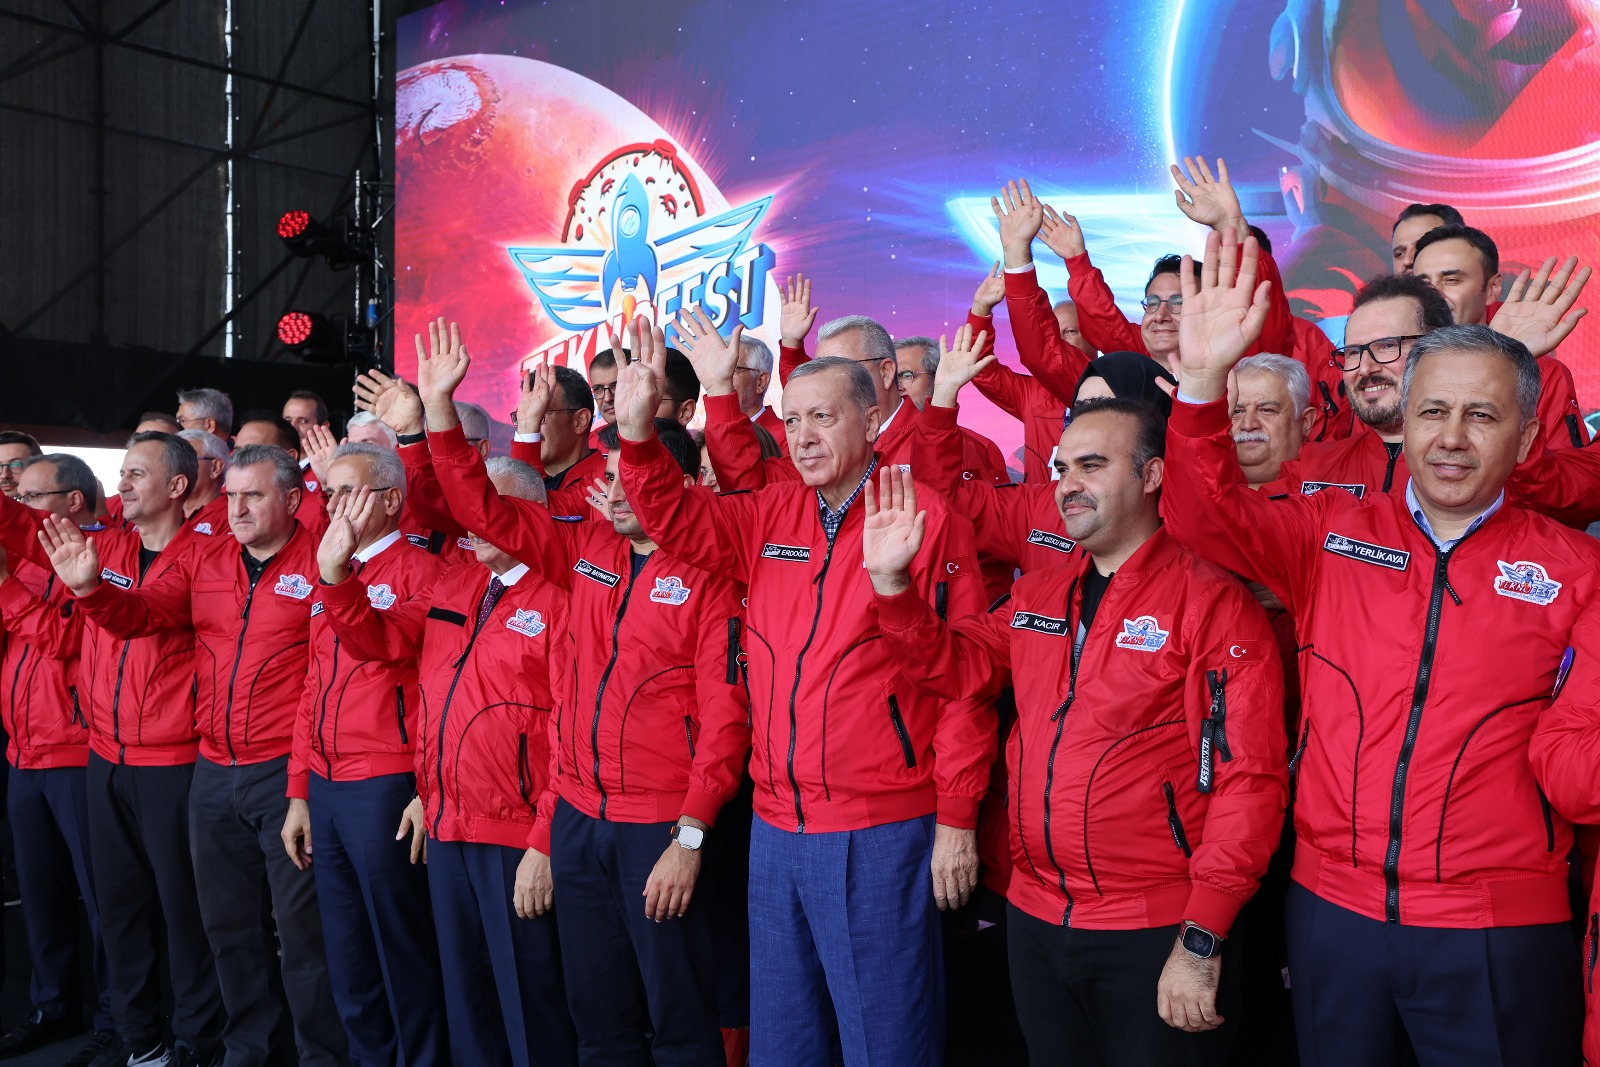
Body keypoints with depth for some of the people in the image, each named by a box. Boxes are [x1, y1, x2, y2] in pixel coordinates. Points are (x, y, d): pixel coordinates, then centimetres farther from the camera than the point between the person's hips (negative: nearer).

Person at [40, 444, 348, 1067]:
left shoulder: (316, 561, -9)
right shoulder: (203, 564, 9)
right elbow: (140, 615, 4)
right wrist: (90, 587, -13)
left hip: (285, 773, -6)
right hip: (213, 775, 6)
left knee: (301, 924, 2)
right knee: (228, 923, 18)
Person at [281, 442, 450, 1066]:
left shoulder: (418, 570, -8)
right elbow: (314, 689, 19)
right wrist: (299, 792, 16)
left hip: (386, 789, -8)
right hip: (325, 790, 8)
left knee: (405, 960, 2)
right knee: (347, 965, 16)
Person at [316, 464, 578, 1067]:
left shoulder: (558, 597, -12)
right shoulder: (453, 587, 12)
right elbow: (378, 638, 11)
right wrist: (334, 570, -4)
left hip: (516, 838, -7)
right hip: (445, 831, 7)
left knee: (530, 1005, 5)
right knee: (464, 999, 19)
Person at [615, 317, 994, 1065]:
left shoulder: (926, 518, -9)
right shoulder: (769, 515, 6)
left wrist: (956, 818, -9)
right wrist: (638, 433, -14)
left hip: (881, 833, -5)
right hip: (775, 827, 6)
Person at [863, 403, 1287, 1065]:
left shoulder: (1212, 602, -12)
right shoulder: (1037, 596, 8)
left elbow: (1249, 778, -15)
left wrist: (1202, 941, -17)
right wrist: (891, 581, -4)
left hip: (1154, 935, -6)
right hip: (1034, 919, 6)